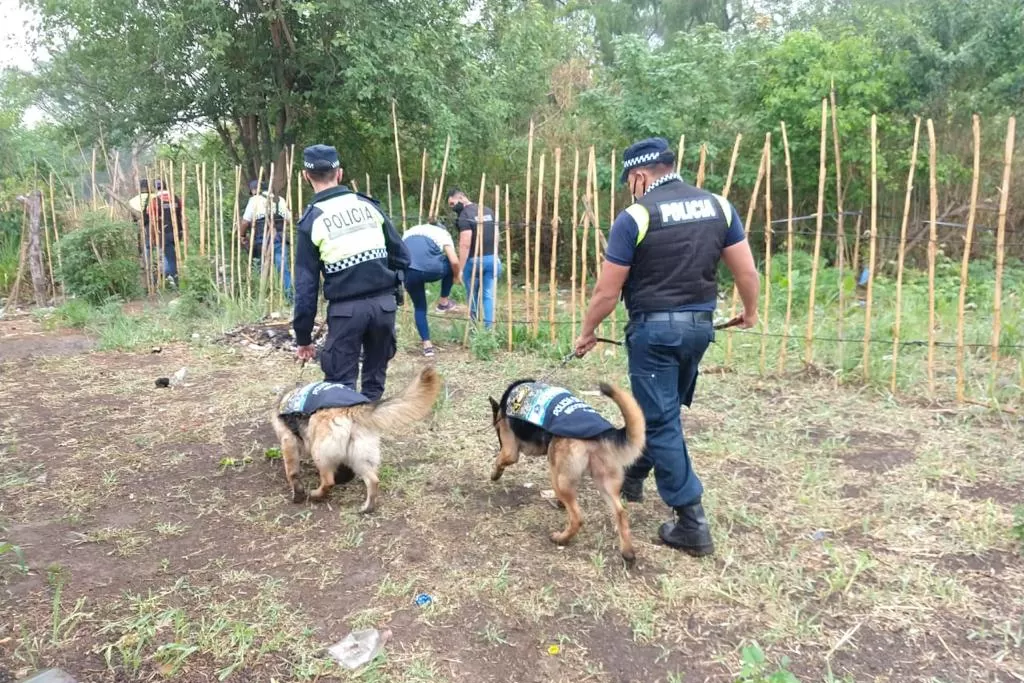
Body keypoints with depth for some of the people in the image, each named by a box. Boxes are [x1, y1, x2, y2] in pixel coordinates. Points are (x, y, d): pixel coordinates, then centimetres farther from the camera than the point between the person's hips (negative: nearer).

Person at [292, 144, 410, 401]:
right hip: (384, 303, 4)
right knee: (375, 378, 18)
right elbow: (401, 254, 9)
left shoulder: (311, 220, -2)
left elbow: (306, 284, -1)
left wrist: (303, 336, 5)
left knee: (341, 384, 6)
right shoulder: (367, 204, 7)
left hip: (346, 309, -3)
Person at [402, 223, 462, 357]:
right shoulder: (442, 233, 22)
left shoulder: (409, 232, 35)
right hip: (431, 270, -3)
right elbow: (454, 262, 10)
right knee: (451, 265, 30)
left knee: (419, 307, 23)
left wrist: (407, 284, 41)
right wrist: (457, 276, 30)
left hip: (408, 273, 3)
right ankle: (443, 302, 33)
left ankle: (427, 345, 19)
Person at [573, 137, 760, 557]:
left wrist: (587, 332, 7)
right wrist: (750, 312, 25)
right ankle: (632, 476, 44)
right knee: (659, 409, 23)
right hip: (700, 325, 7)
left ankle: (692, 525, 4)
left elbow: (607, 292, -9)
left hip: (654, 328, -6)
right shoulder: (718, 205, 4)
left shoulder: (635, 217, -12)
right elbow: (747, 272, 6)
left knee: (661, 422, 2)